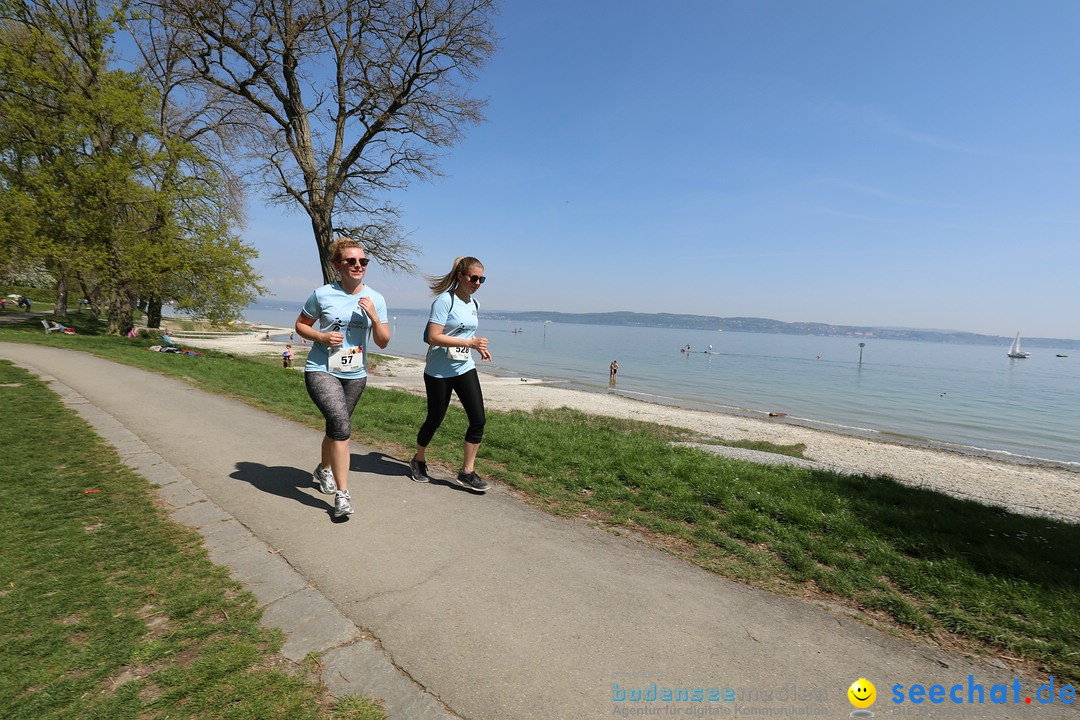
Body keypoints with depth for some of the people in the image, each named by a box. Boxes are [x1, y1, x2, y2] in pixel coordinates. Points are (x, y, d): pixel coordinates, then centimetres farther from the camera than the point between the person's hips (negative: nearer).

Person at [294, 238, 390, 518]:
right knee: (341, 424, -23)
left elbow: (383, 342, 0)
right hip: (321, 371, -4)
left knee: (336, 426, 19)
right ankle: (342, 493, -14)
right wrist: (321, 337, -15)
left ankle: (323, 470, 48)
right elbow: (300, 325, 4)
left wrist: (374, 317, -17)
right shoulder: (322, 295, -8)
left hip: (355, 375, 4)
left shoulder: (375, 299, 0)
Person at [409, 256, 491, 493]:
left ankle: (467, 473, 8)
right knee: (435, 419, 8)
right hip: (439, 372, -6)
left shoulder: (474, 305, 9)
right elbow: (434, 338, -22)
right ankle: (418, 461, 35)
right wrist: (470, 343, -26)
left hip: (465, 369, 6)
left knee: (478, 419, -4)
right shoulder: (445, 301, -14)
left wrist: (479, 346, 7)